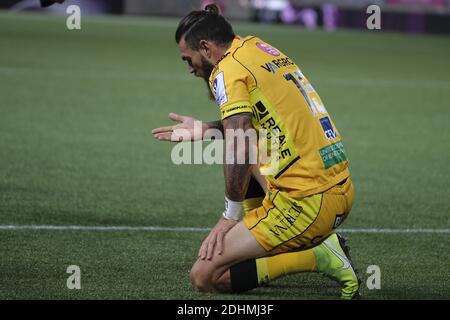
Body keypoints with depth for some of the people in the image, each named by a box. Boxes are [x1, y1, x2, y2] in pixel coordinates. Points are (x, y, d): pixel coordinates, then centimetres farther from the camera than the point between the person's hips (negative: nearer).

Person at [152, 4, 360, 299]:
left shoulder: (227, 70, -9)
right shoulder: (257, 46, 15)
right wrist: (205, 130, 26)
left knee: (205, 277, -6)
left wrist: (230, 215, -9)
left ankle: (321, 257, -8)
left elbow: (239, 150, -19)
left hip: (305, 202, -9)